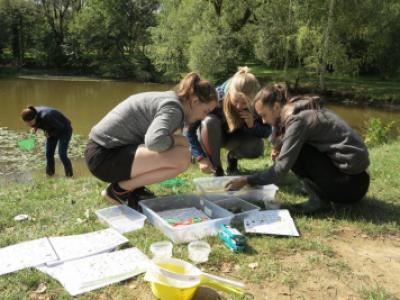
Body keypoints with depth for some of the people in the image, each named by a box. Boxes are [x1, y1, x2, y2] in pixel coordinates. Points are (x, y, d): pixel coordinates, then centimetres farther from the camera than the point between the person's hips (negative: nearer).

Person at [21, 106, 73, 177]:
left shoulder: (45, 117, -38)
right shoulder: (32, 114, -17)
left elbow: (61, 127, -27)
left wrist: (50, 134, -15)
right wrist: (35, 127, -12)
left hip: (64, 130, -7)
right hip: (53, 130, 7)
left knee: (62, 154, -15)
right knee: (48, 153, 2)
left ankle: (69, 175, 1)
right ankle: (49, 175, 16)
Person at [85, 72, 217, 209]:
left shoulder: (170, 99, 12)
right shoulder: (173, 108, -16)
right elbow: (155, 141, -33)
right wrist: (177, 140, -12)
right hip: (104, 157, -10)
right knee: (182, 157, -22)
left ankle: (134, 187, 13)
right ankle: (119, 189, -7)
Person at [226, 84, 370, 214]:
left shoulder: (298, 121, -18)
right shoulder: (300, 111, 8)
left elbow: (281, 170, -19)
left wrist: (246, 180, -13)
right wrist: (281, 152, -4)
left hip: (351, 182, -9)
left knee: (295, 154, -13)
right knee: (294, 151, 12)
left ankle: (319, 199, -4)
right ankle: (321, 192, 13)